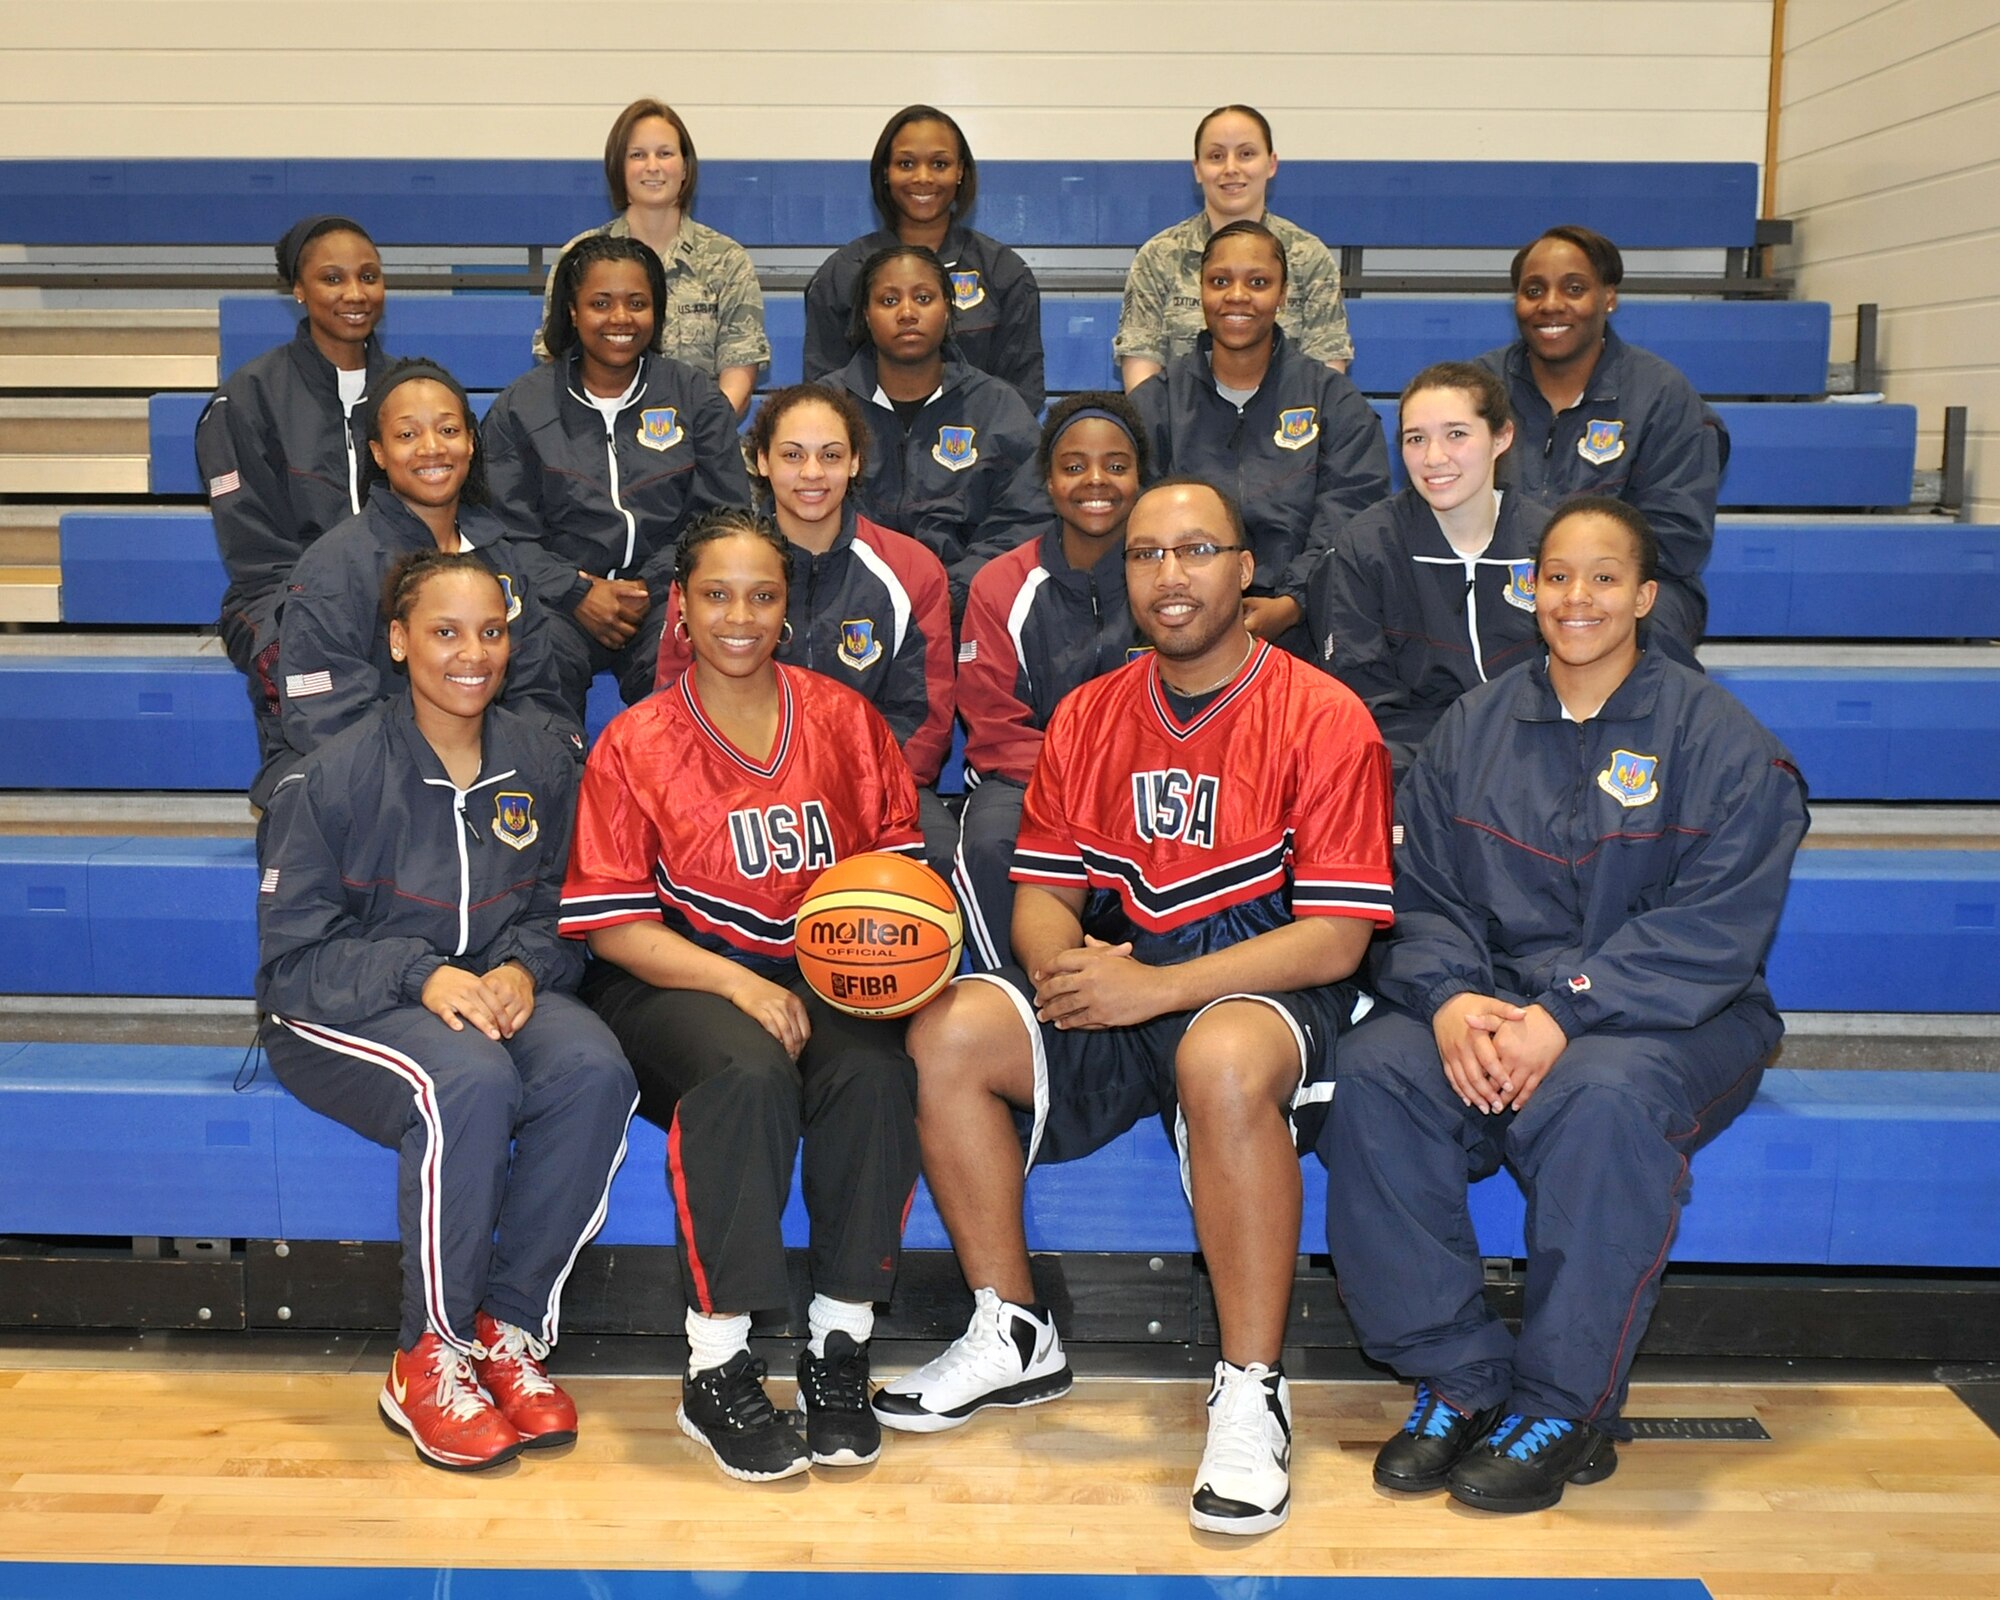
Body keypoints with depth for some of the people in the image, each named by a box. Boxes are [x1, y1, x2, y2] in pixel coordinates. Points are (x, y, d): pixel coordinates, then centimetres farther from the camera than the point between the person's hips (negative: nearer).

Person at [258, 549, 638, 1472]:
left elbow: (563, 912, 11)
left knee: (595, 1071, -31)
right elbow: (295, 955, -6)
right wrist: (421, 975, -22)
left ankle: (510, 1328, -16)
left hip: (502, 990, 4)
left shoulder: (540, 766, 7)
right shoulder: (335, 777, -6)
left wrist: (522, 966, -13)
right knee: (470, 1083, -37)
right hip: (350, 1013, -4)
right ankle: (428, 1360, -19)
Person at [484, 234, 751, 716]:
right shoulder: (520, 405, 12)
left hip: (666, 592, 0)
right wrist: (578, 594, -13)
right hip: (560, 594, 0)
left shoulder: (697, 398, 13)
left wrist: (651, 586, -10)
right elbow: (505, 530, 3)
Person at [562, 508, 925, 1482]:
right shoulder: (633, 744, 1)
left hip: (821, 972, 2)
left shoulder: (843, 719, 8)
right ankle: (716, 1373, -25)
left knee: (875, 1068, -31)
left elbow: (899, 862, 11)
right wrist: (739, 983, -18)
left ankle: (838, 1348, -18)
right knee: (747, 1071, -35)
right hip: (677, 980, -2)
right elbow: (615, 926, -4)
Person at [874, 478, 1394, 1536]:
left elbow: (1335, 934, -13)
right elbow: (1044, 893, 12)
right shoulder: (1087, 717, 10)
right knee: (946, 1033, -17)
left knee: (1222, 1061, -39)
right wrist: (1060, 964, -14)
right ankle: (1014, 1337, -1)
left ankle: (1252, 1393, -24)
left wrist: (1160, 987, -22)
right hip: (1114, 979, 6)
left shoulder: (1321, 718, -7)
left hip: (1264, 990, -5)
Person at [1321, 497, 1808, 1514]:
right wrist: (1450, 997, -17)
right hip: (1487, 1003, 3)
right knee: (1373, 1072, -26)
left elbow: (1712, 930, -11)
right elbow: (1421, 893, 6)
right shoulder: (1473, 728, 12)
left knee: (1605, 1097, -37)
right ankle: (1457, 1378, -17)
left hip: (1669, 1018, -3)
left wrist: (1565, 1015, -23)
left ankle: (1564, 1409, -21)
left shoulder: (1721, 742, -1)